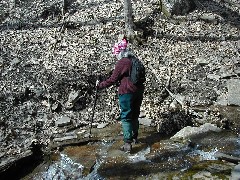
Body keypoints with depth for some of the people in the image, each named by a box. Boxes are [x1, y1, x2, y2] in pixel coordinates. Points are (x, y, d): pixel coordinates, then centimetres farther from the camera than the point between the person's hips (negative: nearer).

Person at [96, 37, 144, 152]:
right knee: (135, 115, 20)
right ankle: (134, 137, 34)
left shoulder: (121, 63, -12)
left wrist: (99, 85, -1)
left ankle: (128, 143, -6)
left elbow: (112, 80, -12)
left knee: (126, 117, -2)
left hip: (127, 92, -8)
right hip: (139, 90, 8)